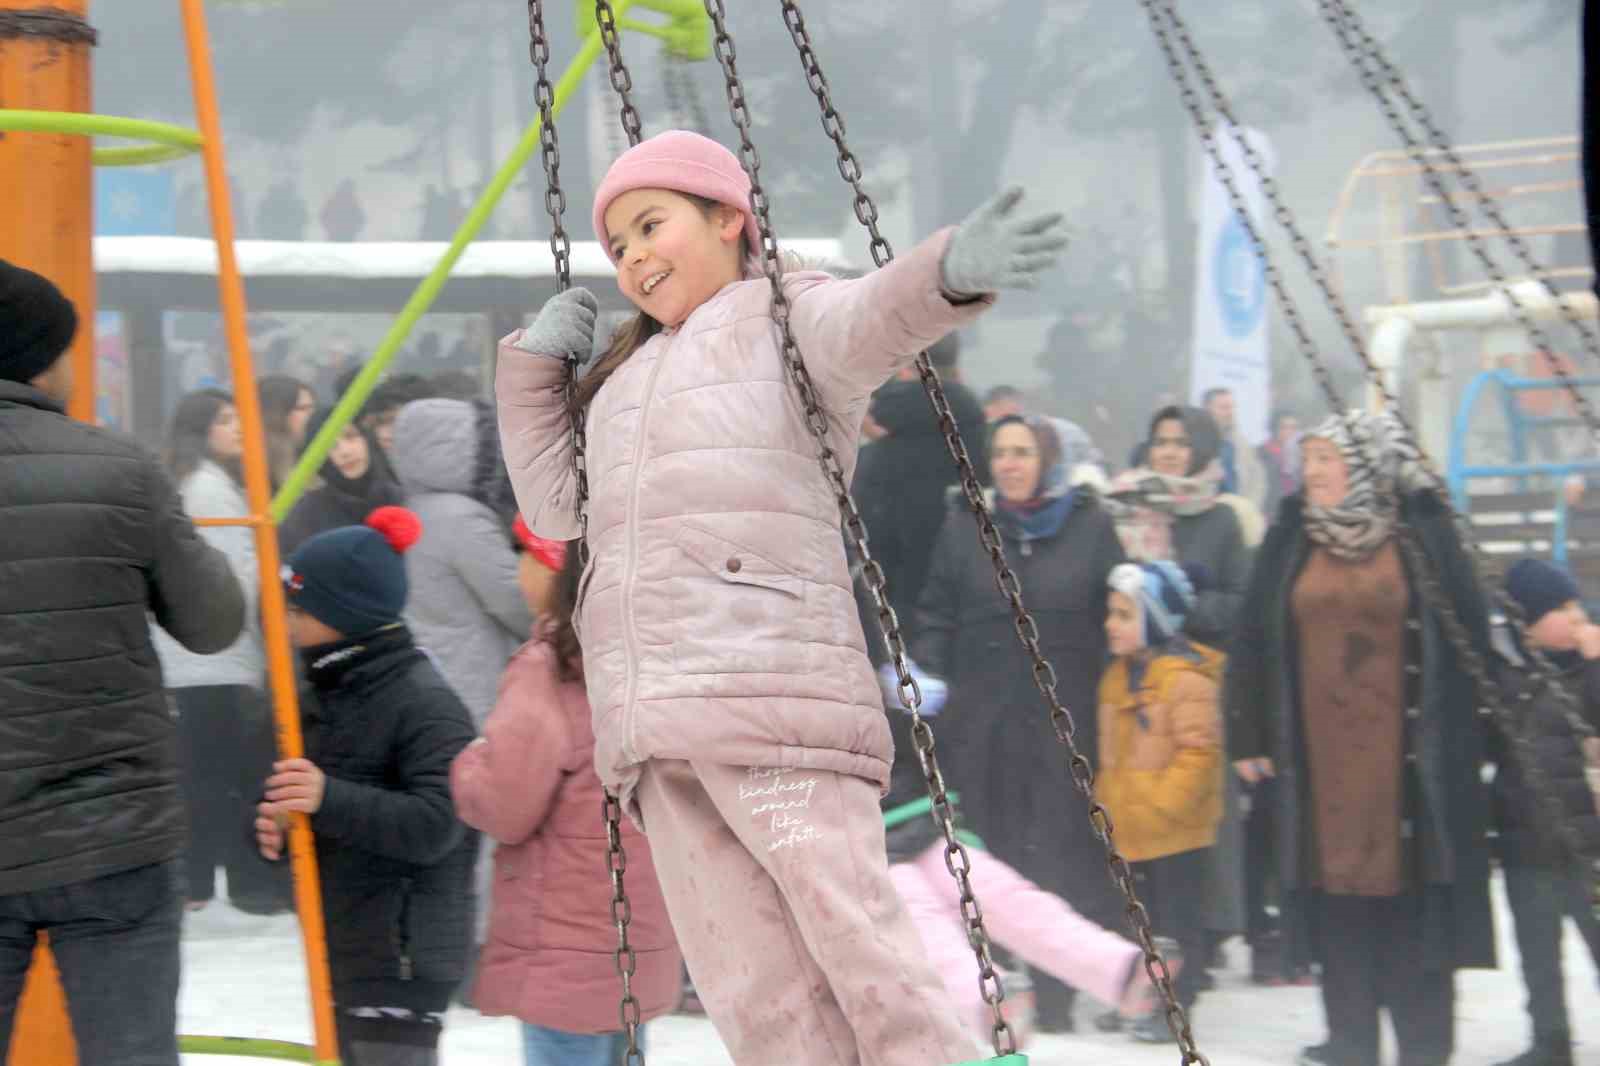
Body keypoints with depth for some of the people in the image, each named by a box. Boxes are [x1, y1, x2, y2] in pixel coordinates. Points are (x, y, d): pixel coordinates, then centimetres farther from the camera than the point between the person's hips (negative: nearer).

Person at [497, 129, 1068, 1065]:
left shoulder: (784, 315, 10)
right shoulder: (628, 376, 33)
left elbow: (868, 321, -13)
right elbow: (554, 503, 37)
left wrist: (950, 270, -35)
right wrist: (533, 365, 26)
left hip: (772, 682, -6)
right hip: (654, 722, 6)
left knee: (855, 940, -17)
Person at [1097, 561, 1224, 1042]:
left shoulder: (1187, 678, -18)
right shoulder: (1119, 676, 10)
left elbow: (1199, 751, -20)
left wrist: (1162, 804, -21)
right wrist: (1107, 796, 15)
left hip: (1176, 828, -9)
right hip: (1132, 827, 9)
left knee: (1179, 914, -1)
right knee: (1149, 912, 17)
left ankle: (1176, 1004, 5)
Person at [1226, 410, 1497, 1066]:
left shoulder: (1423, 534, -1)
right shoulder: (1290, 540, 7)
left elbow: (1469, 634, 0)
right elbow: (1251, 639, 8)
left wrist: (1469, 732, -3)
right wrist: (1247, 737, 5)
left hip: (1406, 750, -3)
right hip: (1320, 752, 3)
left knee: (1412, 887, -1)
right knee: (1337, 887, 3)